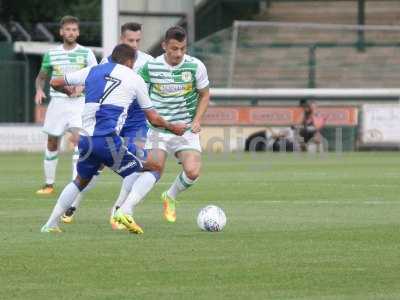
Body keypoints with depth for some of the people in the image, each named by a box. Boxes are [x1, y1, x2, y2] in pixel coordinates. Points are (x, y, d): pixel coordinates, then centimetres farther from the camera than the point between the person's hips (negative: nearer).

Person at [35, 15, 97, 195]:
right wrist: (39, 90, -4)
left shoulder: (86, 53, 0)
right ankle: (49, 184, 22)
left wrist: (82, 86, -18)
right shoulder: (51, 54, 6)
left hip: (79, 102, -3)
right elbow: (41, 77, 17)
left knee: (78, 138, -21)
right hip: (57, 101, 3)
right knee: (52, 143, 7)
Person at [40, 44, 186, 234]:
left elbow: (55, 83, 28)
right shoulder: (135, 79, 8)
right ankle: (125, 211, -11)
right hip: (108, 140, -5)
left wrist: (67, 91, 50)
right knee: (155, 169, 6)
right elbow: (153, 119, 12)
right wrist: (173, 128, 31)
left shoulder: (92, 71, 17)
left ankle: (51, 224, 24)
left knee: (81, 181, 31)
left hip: (85, 139, 5)